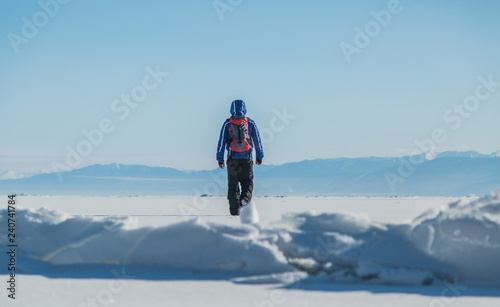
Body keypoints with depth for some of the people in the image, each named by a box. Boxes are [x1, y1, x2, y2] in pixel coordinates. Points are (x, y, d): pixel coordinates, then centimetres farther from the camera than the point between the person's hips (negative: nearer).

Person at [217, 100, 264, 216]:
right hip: (246, 158, 0)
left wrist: (220, 158, 5)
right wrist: (259, 157, 16)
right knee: (247, 182, 6)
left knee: (233, 184, 7)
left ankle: (234, 210, 5)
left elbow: (221, 142, 0)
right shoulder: (250, 123, 3)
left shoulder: (227, 124, 2)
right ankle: (245, 199, -22)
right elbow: (257, 141, 7)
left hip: (232, 158, 0)